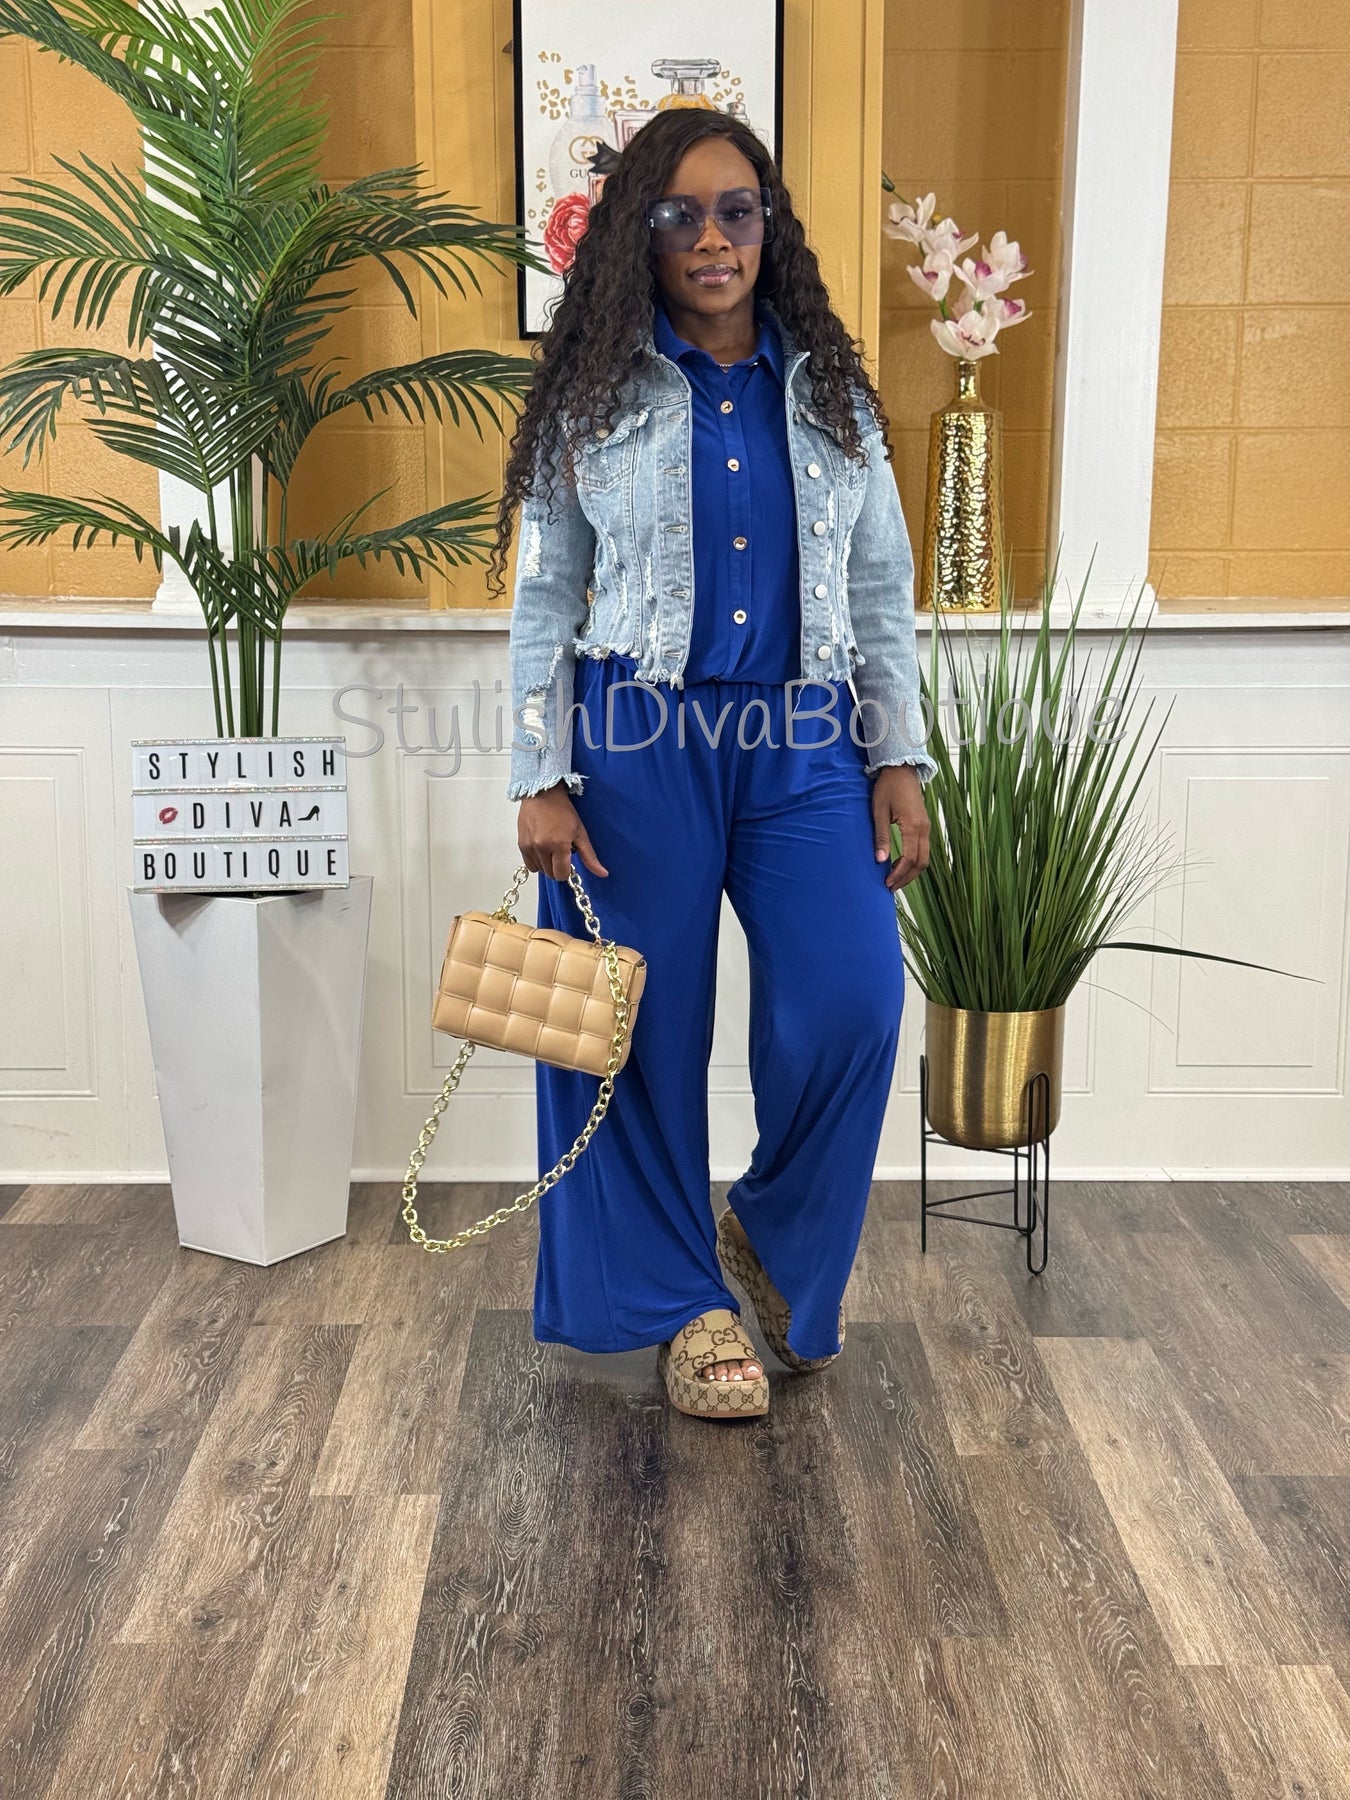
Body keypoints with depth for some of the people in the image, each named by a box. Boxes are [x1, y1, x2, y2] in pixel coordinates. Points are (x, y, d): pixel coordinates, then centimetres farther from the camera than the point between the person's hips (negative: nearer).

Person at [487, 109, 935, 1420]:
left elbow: (882, 591, 11)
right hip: (639, 743, -1)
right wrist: (541, 780, -3)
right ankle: (686, 1299, 22)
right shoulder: (594, 398, 3)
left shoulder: (831, 393, 9)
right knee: (650, 1024, 3)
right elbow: (544, 599, 3)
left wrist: (899, 759, 4)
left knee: (853, 1002, -13)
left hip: (801, 742, 2)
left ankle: (775, 1235, 16)